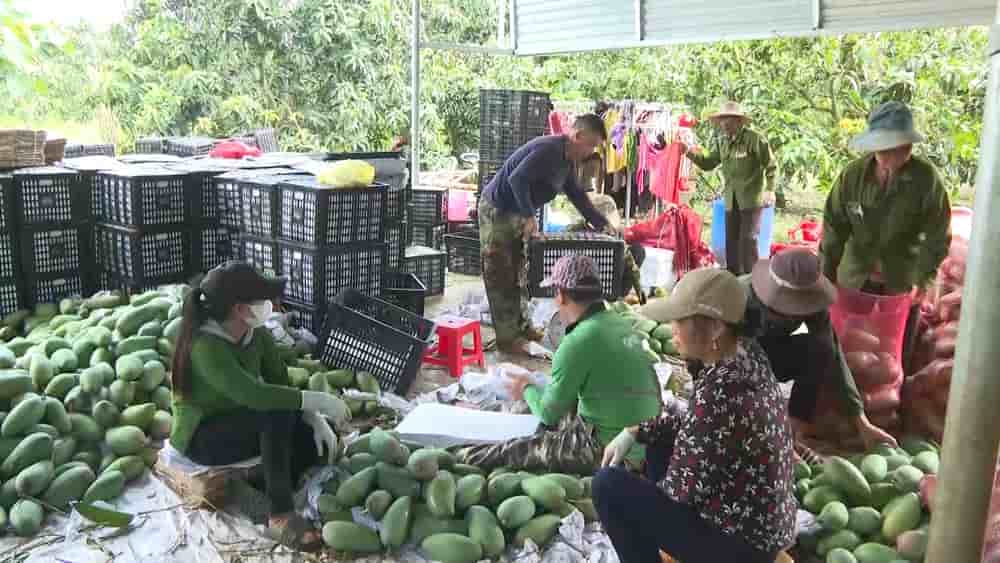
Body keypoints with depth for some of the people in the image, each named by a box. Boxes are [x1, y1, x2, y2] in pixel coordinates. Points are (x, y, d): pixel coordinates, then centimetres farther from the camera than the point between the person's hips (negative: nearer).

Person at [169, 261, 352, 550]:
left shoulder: (257, 335, -5)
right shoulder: (205, 347, -29)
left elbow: (282, 385, 0)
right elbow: (252, 394, -40)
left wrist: (315, 418, -16)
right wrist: (318, 400, -36)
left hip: (242, 427, 7)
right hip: (203, 437, -7)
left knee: (319, 438, -12)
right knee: (277, 413, -34)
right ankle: (280, 514, -26)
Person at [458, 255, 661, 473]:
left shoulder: (579, 341, -20)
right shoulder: (620, 323, 5)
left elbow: (549, 412, -11)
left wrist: (527, 389, 9)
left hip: (608, 448, -8)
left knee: (515, 451, 6)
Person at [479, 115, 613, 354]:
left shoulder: (567, 160, 8)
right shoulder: (548, 149, -24)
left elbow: (577, 195, 16)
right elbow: (517, 179, -33)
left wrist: (602, 224, 12)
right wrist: (529, 216, -31)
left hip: (517, 214, 10)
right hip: (497, 210, -10)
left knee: (516, 274, 15)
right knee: (501, 276, -4)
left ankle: (518, 326, 25)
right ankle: (507, 338, 0)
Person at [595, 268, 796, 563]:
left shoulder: (720, 392, -31)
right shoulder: (745, 354, -4)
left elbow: (684, 487, -21)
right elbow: (693, 421, 12)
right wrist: (635, 432, 2)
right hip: (762, 521, 9)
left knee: (608, 486, -10)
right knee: (659, 438, 19)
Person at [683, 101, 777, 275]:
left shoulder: (754, 138, -11)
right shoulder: (722, 142, 9)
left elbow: (771, 165, -8)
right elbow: (707, 163, 11)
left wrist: (769, 189, -15)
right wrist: (689, 152, -2)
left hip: (752, 199, -6)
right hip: (731, 201, 6)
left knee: (748, 240, -7)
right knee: (731, 241, 10)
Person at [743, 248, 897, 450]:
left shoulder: (808, 298, -20)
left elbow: (833, 355, -18)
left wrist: (862, 422, -21)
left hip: (770, 356, 4)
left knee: (821, 347, -25)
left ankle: (795, 431, -17)